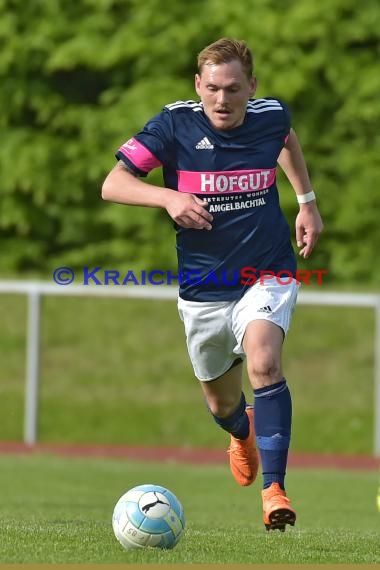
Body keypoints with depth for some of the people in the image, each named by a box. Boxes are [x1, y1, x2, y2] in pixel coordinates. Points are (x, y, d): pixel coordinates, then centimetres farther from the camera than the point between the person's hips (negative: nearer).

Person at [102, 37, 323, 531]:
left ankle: (274, 488, -27)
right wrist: (169, 197, -32)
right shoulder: (175, 124, -13)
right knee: (222, 405, 15)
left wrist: (307, 201, 18)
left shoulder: (270, 116, -6)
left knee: (263, 363, -30)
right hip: (203, 288, 1)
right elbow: (113, 184, -16)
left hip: (268, 274, -1)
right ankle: (243, 432, 55)